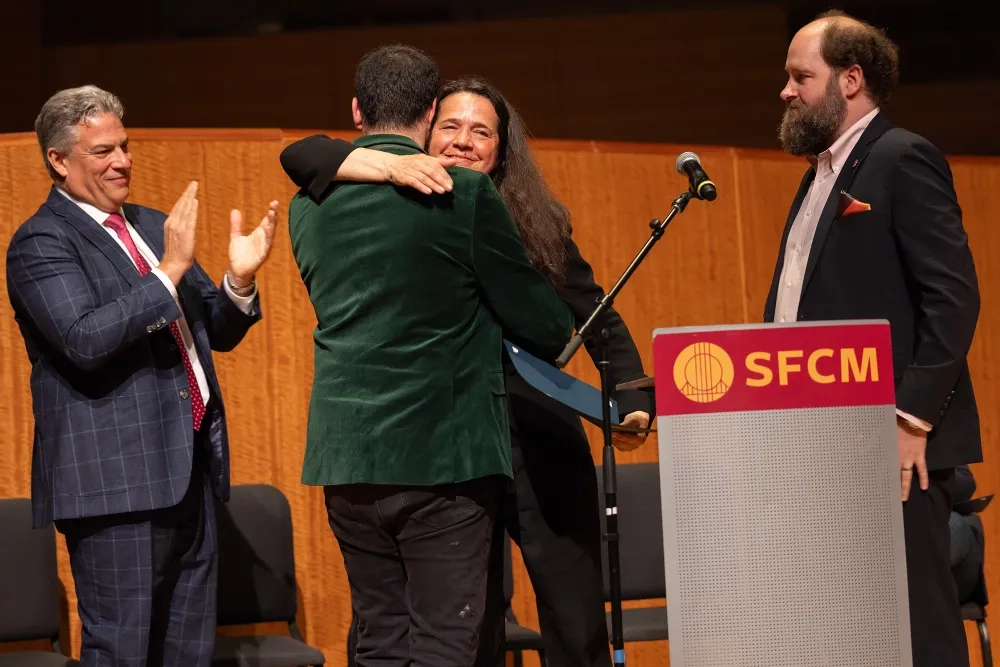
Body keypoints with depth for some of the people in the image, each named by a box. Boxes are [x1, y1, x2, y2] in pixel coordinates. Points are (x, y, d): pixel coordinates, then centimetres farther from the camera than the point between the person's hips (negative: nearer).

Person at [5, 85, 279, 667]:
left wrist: (240, 280, -3)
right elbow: (85, 340, -22)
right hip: (117, 480, -8)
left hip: (188, 470, 8)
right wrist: (169, 270, -23)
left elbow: (218, 333, 18)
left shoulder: (154, 226, 17)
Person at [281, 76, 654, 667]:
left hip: (540, 446, 1)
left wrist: (633, 404, -3)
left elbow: (600, 322, 10)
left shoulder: (535, 223, 6)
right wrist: (390, 166, -21)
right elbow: (301, 155, -6)